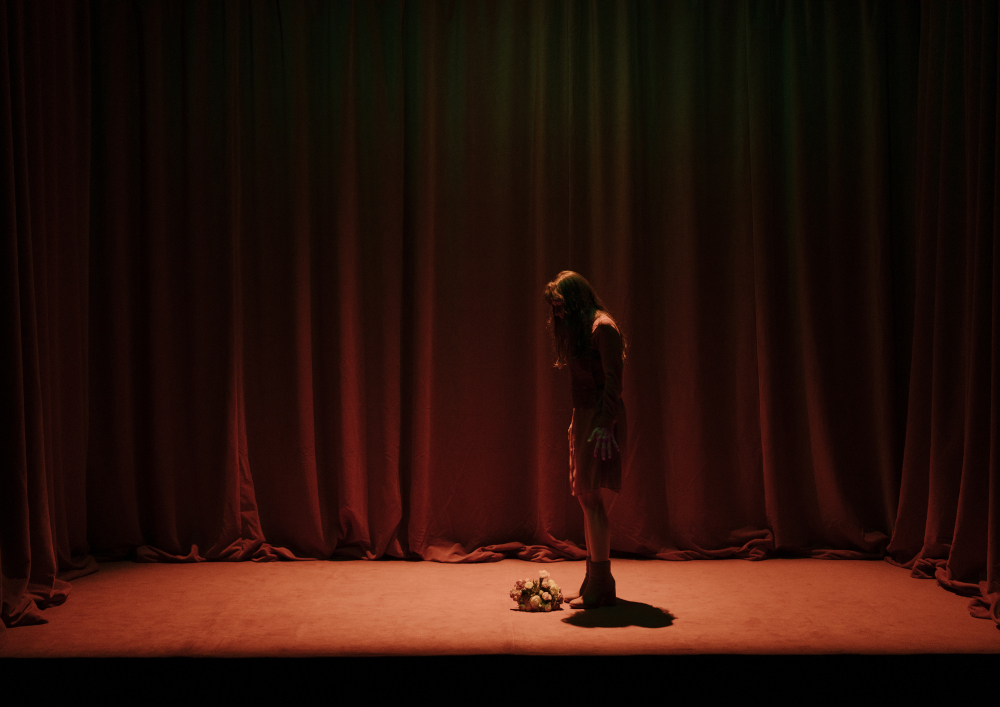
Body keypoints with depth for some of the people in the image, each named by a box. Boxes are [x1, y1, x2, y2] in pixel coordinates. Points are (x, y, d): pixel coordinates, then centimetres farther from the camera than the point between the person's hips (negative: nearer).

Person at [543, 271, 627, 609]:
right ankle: (593, 581, 16)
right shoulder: (578, 329, 18)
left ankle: (601, 585, -7)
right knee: (585, 496, 10)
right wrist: (577, 422, 13)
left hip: (600, 417, -10)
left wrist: (605, 425, -24)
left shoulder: (602, 327, -10)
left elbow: (613, 380, -17)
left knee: (591, 496, -11)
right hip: (583, 415, 10)